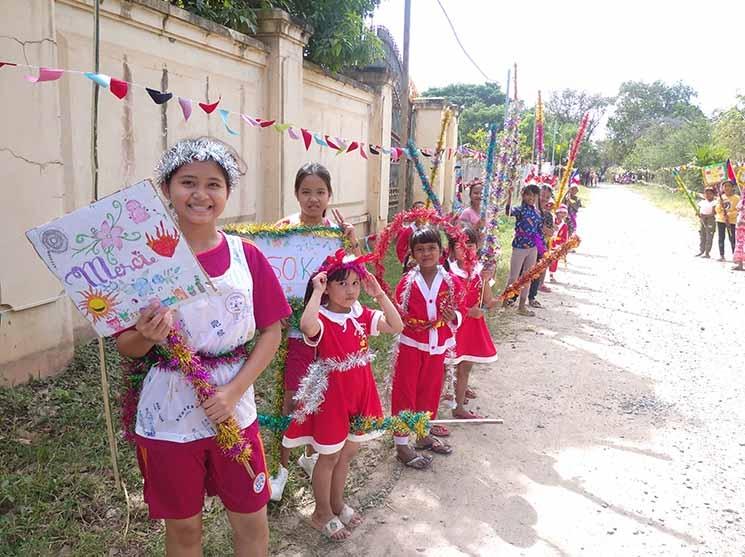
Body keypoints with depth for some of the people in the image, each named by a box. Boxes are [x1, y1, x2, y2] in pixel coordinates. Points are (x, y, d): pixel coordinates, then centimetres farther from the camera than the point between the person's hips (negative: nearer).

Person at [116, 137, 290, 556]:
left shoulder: (246, 255, -4)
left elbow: (272, 332, -1)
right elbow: (126, 346, -1)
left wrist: (234, 390, -11)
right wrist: (147, 336, -24)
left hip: (235, 410, 1)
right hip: (168, 415, -1)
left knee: (252, 523, 15)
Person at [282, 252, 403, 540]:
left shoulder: (361, 315, 0)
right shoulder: (321, 319, -20)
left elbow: (397, 326, -6)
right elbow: (307, 327, -45)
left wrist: (379, 294, -10)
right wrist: (316, 292, -34)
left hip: (359, 393, 6)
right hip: (331, 394, -6)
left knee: (348, 452, 21)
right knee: (330, 457, 10)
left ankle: (337, 504, 42)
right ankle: (322, 513, 31)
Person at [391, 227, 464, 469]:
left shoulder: (452, 281, -6)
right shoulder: (407, 281, -9)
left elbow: (459, 314, 1)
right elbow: (397, 314, 0)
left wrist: (453, 318, -20)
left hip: (439, 348, 2)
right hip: (411, 346, -2)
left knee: (430, 391, 18)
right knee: (404, 393, 4)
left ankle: (425, 435, 38)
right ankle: (401, 444, 17)